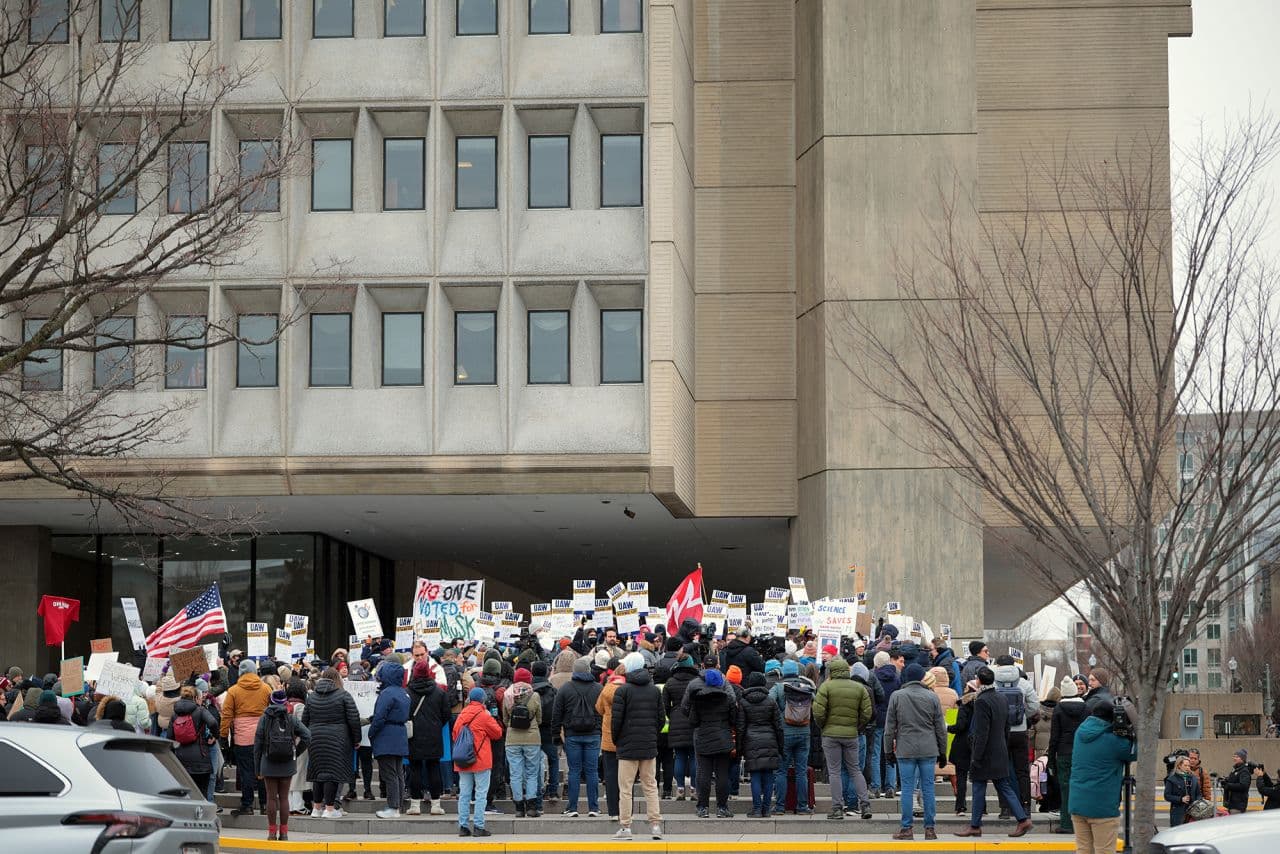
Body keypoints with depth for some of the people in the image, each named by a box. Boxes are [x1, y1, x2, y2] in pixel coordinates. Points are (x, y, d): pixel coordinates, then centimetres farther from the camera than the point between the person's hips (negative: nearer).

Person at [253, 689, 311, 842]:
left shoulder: (264, 718, -3)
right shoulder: (290, 718, 0)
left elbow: (258, 744, -2)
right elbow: (306, 735, -8)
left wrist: (257, 769, 2)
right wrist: (296, 753, 4)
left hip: (269, 764, -1)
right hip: (287, 765, 1)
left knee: (271, 798, 5)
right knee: (284, 798, 7)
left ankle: (272, 831, 6)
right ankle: (284, 832, 8)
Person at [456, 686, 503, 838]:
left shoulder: (461, 716, 7)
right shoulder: (484, 715, -9)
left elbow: (455, 734, 13)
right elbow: (497, 733, 0)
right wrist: (491, 718, 12)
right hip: (481, 761, -5)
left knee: (464, 794, 8)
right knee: (481, 794, -1)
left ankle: (463, 826, 7)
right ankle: (478, 826, -4)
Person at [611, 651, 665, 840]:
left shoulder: (622, 690, -8)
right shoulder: (655, 690, 7)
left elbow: (616, 718, -9)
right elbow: (661, 718, 8)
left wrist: (616, 741, 4)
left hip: (628, 746, -4)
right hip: (650, 746, 4)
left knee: (625, 788, 0)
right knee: (650, 786, 9)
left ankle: (625, 826, -1)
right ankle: (656, 825, 4)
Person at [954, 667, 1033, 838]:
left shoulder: (982, 702, -18)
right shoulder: (1002, 700, 9)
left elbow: (981, 733, -20)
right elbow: (1006, 729, 15)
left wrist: (976, 757, -16)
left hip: (985, 753, -8)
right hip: (1000, 753, 8)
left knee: (978, 790, 2)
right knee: (1004, 787, 11)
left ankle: (975, 826, 8)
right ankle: (1023, 819, 5)